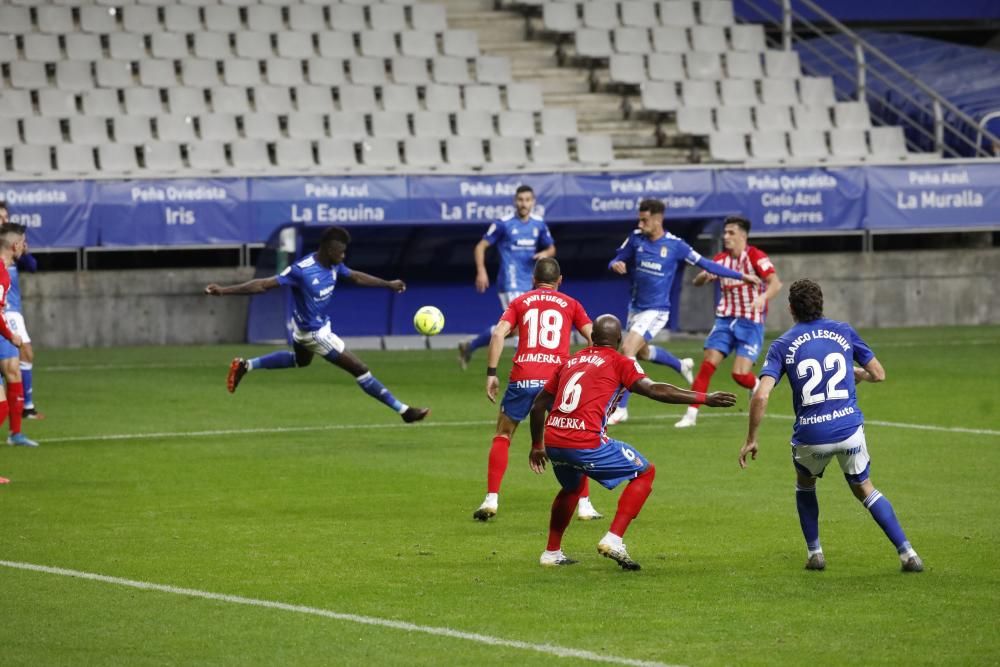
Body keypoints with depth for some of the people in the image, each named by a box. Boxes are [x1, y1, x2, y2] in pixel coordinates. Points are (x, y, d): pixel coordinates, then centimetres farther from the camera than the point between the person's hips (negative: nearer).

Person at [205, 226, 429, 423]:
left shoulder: (334, 266, -10)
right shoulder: (301, 270, -34)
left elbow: (356, 277, 11)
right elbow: (263, 285, -32)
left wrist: (388, 284, 14)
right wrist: (224, 291, -36)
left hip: (312, 325, 10)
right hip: (313, 333, -10)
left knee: (300, 361, 39)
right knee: (359, 369, -6)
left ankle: (245, 366, 42)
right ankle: (403, 411, 1)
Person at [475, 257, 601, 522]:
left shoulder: (520, 302, 16)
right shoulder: (570, 304, 16)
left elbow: (498, 334, 2)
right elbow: (593, 338, 6)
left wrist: (491, 374, 2)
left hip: (523, 378, 0)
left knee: (502, 437, 16)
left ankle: (491, 500, 4)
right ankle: (584, 505, 12)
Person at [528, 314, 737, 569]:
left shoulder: (571, 361, 23)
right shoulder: (619, 362, 7)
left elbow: (538, 406, 26)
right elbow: (652, 389, -9)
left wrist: (537, 446, 39)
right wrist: (704, 398, -8)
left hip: (553, 442, 6)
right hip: (587, 442, -6)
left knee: (572, 486, 36)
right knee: (645, 472, 12)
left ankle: (552, 553, 35)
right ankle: (613, 540, -1)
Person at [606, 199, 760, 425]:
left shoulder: (675, 245, -14)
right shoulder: (636, 239, -2)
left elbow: (705, 264, -7)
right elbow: (618, 260, 7)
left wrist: (741, 276, -7)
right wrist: (616, 265, -19)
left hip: (656, 310, -6)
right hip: (635, 308, 6)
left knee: (627, 349, -19)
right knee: (641, 352, 22)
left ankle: (620, 408, -11)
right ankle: (681, 366, 50)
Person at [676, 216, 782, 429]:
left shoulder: (755, 257, -10)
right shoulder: (721, 259, 7)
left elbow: (775, 283, -21)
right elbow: (697, 282, 5)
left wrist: (763, 298, -42)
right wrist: (706, 275, -19)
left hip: (750, 322, -4)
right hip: (725, 319, 4)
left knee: (740, 373, -14)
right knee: (707, 364, -10)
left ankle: (757, 388, 21)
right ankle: (691, 414, -7)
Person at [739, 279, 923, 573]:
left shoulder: (782, 346, -1)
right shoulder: (843, 331, 5)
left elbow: (761, 396, -12)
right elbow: (878, 374, 10)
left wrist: (751, 439, -3)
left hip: (810, 437, -1)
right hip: (849, 429, 1)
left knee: (804, 484, 30)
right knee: (863, 488, 19)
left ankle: (814, 552, 24)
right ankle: (907, 553, 7)